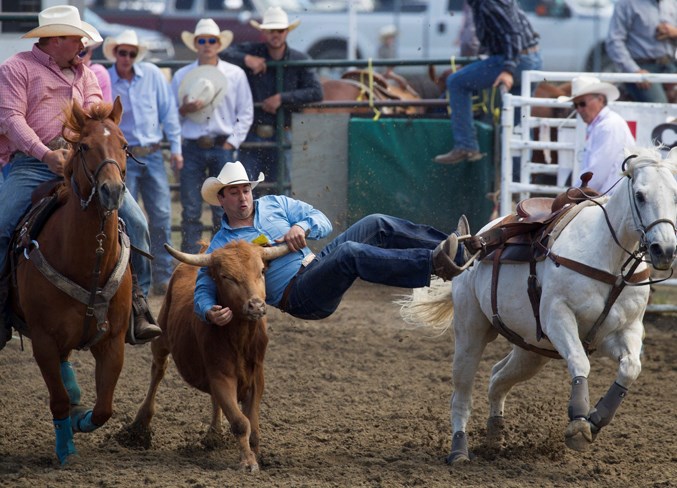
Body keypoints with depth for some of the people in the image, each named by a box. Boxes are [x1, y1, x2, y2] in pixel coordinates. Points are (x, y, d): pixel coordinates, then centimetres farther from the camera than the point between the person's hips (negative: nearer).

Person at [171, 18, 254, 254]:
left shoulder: (235, 75, 6)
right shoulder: (182, 76, 8)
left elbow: (245, 113, 8)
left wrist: (232, 142, -2)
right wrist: (184, 110, -10)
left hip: (222, 147, -1)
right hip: (192, 148, 1)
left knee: (223, 212, 0)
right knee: (190, 212, -1)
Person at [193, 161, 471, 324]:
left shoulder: (273, 204, 16)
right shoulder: (220, 246, 3)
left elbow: (323, 222, 11)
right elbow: (202, 292, -4)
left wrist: (301, 227, -14)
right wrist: (210, 313, -29)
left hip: (318, 265, 7)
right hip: (298, 295, -7)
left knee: (377, 226, -12)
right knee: (350, 252, -34)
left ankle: (455, 250, -22)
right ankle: (433, 264, -47)